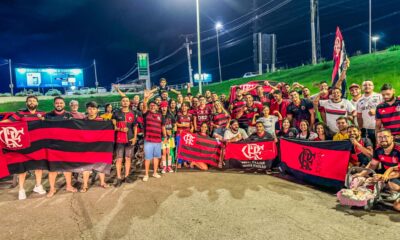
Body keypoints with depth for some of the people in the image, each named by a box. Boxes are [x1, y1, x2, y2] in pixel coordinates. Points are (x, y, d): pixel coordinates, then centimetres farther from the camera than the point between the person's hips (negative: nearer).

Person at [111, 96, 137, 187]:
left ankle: (126, 176, 18)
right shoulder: (116, 113, 3)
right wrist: (121, 129, -17)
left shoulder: (133, 113, 9)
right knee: (119, 159, -2)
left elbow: (135, 126, 11)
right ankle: (119, 178, 5)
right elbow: (113, 126, 1)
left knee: (128, 158, 8)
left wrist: (135, 137, 1)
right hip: (119, 139, -2)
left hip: (130, 139, 2)